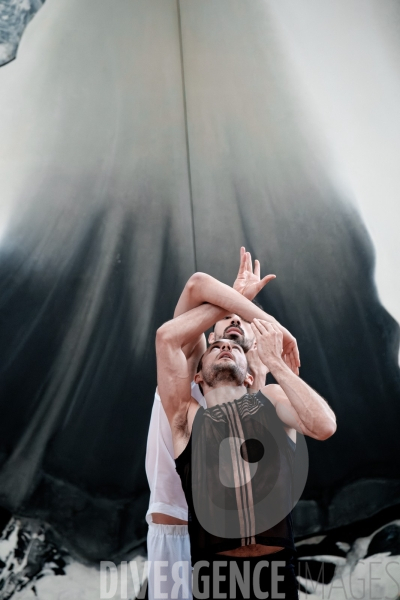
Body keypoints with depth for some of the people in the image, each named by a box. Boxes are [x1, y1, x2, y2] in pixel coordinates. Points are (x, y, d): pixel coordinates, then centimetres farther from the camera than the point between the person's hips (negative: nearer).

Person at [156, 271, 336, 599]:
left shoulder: (272, 399, 6)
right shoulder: (187, 416, 2)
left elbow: (324, 426, -14)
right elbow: (167, 336, -6)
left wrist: (274, 361, -8)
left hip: (277, 572, 1)